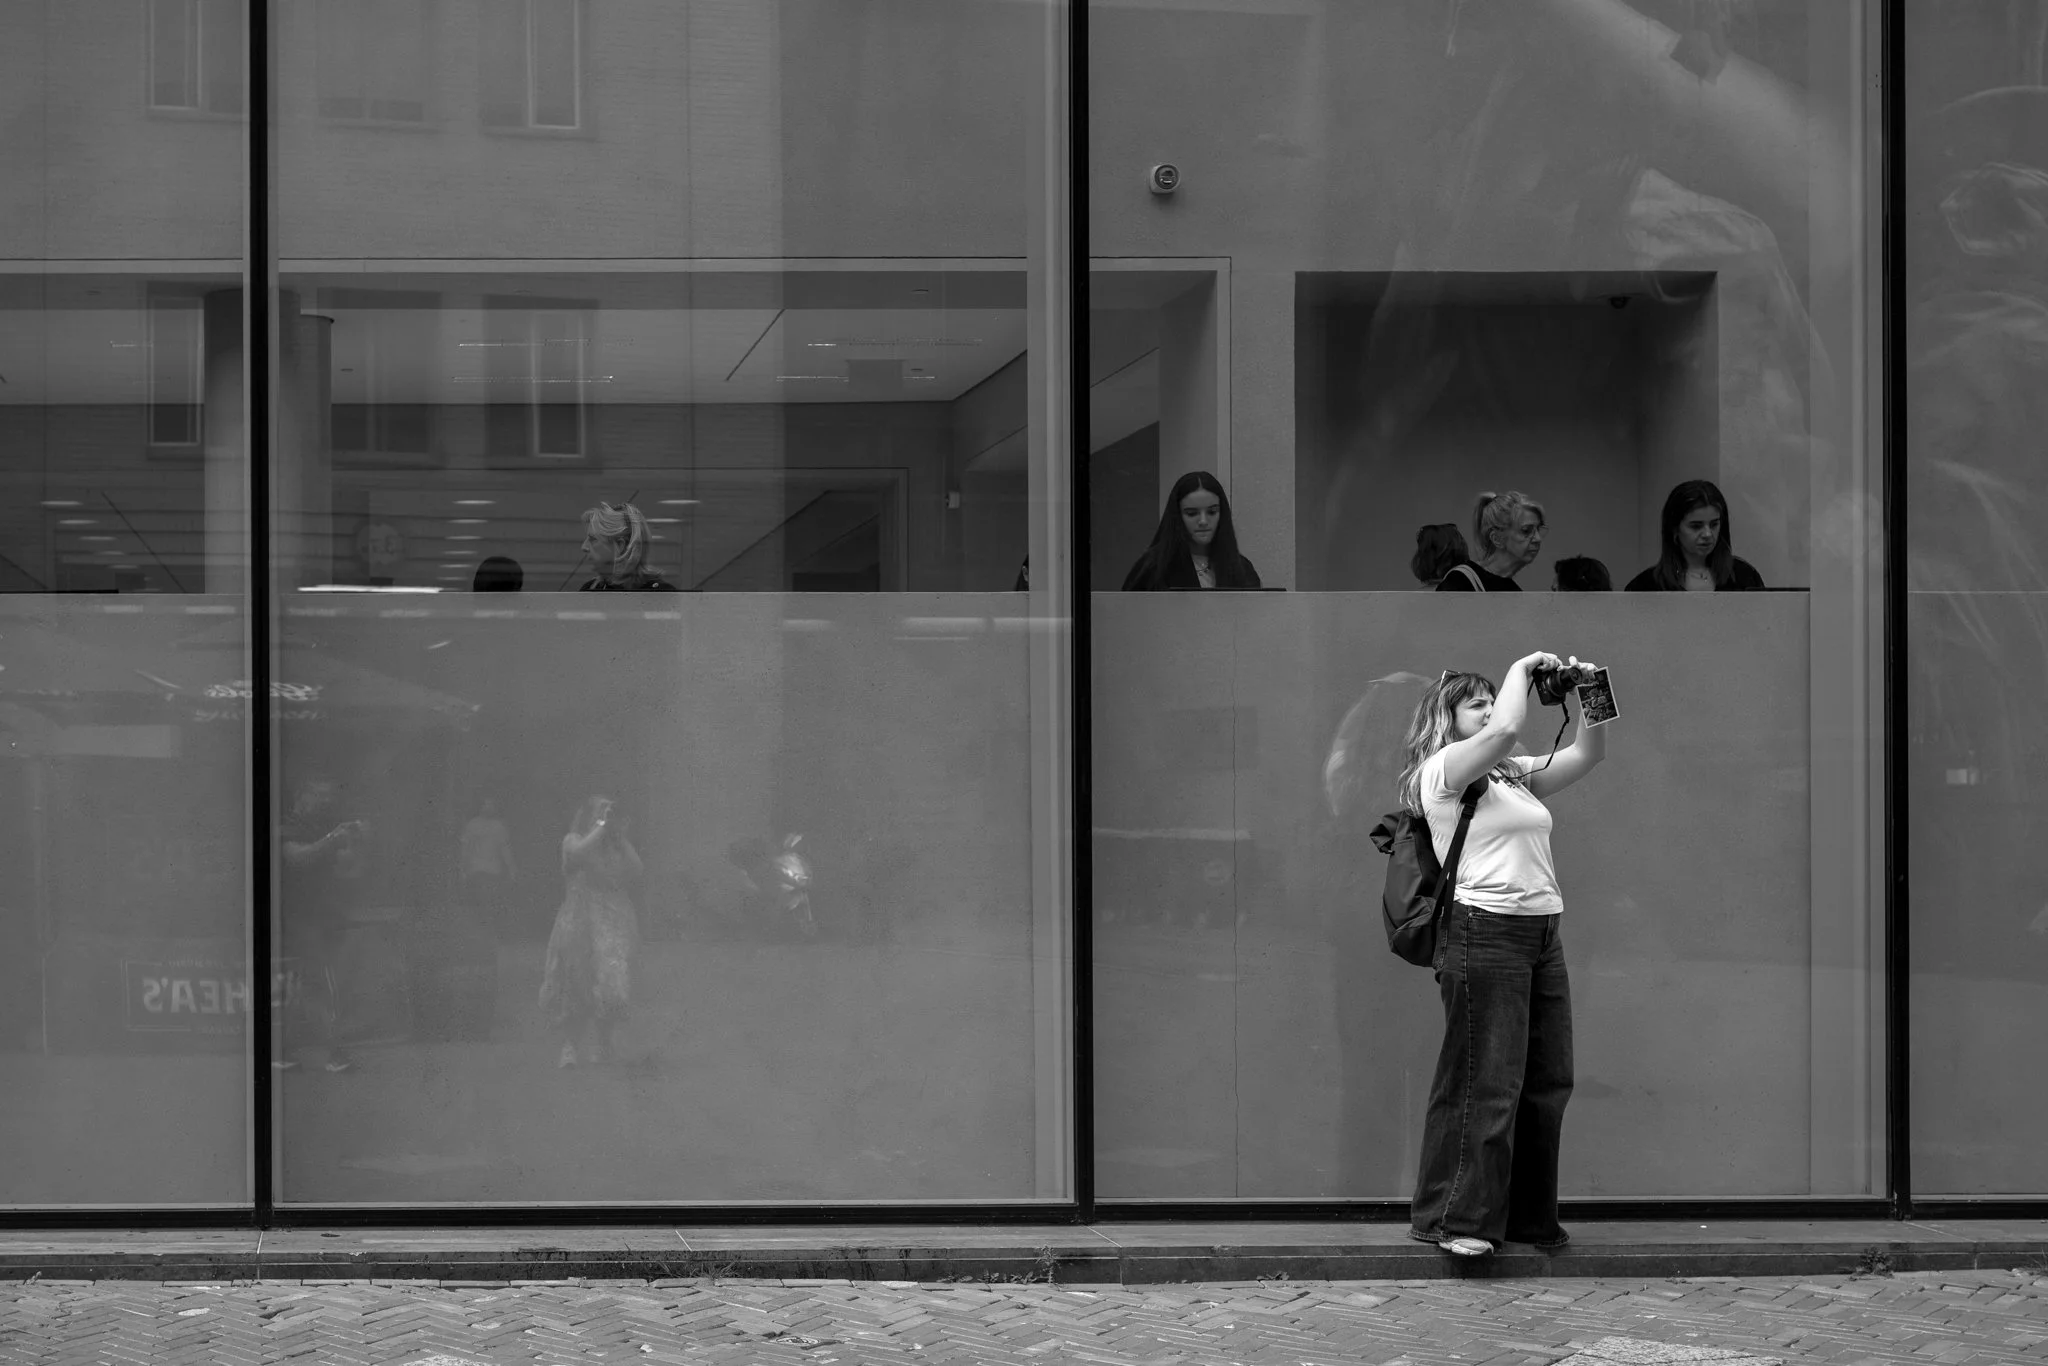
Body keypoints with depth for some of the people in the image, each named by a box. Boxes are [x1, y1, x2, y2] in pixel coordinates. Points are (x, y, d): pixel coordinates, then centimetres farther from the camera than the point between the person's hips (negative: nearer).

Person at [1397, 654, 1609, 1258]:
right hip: (1483, 931, -8)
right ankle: (1454, 1218, -5)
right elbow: (1504, 729, -18)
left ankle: (1528, 1218, 14)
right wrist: (1521, 670, -4)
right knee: (1484, 1082, -10)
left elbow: (1587, 754, 19)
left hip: (1543, 934, 8)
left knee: (1547, 1082, 7)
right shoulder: (1442, 770, -2)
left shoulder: (1516, 774, 22)